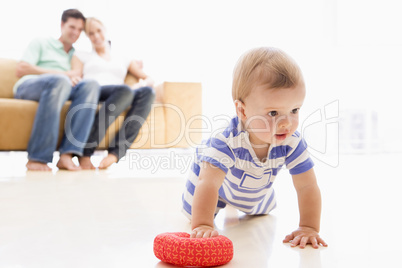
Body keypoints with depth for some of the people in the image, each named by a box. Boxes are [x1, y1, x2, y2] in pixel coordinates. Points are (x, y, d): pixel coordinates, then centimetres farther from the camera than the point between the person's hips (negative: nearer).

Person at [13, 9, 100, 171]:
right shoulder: (40, 43, 21)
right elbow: (21, 70, 4)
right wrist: (61, 74, -6)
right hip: (27, 86, -3)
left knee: (91, 85, -28)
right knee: (60, 81, -38)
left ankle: (67, 155, -40)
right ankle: (37, 158, -39)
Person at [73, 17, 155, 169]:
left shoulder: (123, 60, 32)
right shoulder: (82, 56, 27)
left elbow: (149, 80, 25)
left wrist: (141, 85, -1)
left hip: (123, 99, 3)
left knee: (147, 92, -32)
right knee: (124, 90, -38)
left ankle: (116, 152, -43)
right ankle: (85, 152, -40)